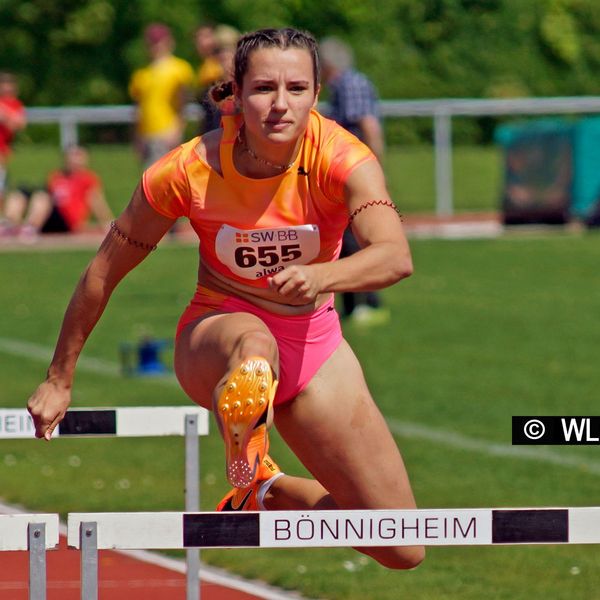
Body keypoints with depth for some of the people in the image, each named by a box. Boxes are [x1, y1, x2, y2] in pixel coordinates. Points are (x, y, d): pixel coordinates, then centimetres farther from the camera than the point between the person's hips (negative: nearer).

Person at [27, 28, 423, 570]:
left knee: (404, 551, 4)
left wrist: (321, 276, -56)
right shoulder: (191, 169, -19)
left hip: (312, 340, 3)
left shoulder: (341, 159, -20)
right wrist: (59, 380, 2)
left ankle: (269, 493, 24)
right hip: (214, 337, -3)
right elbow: (106, 270, -5)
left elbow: (396, 257, -36)